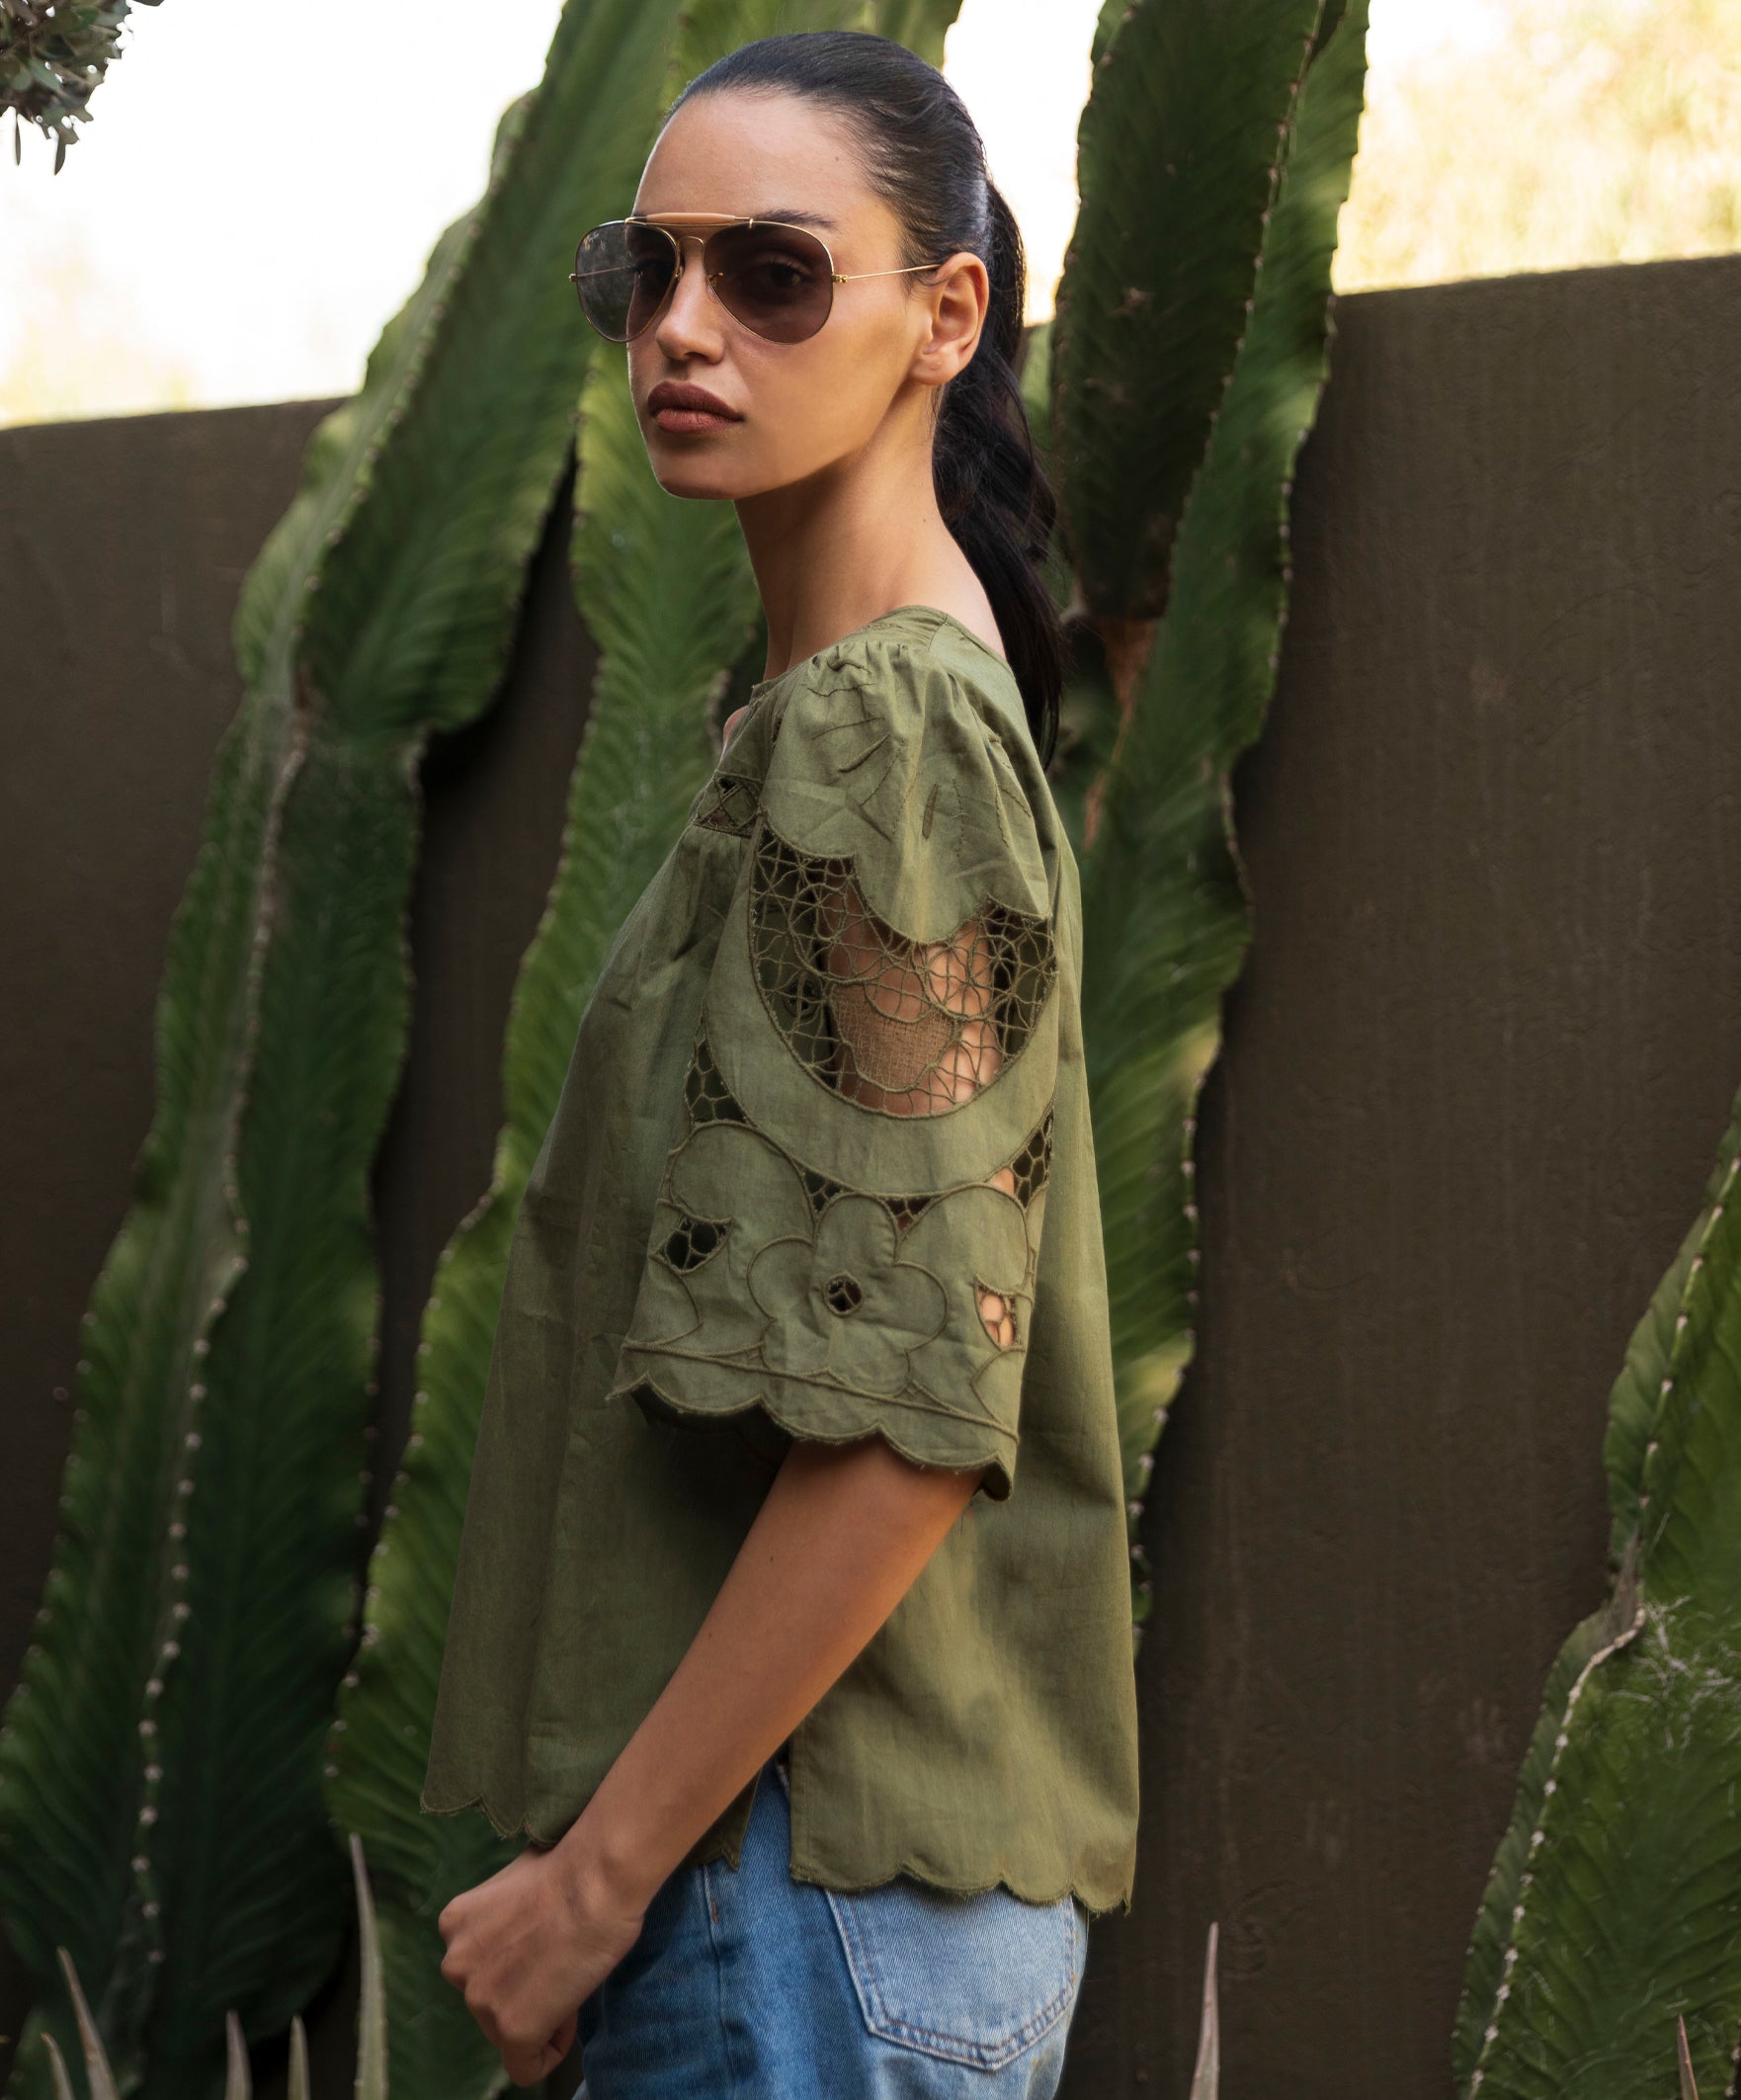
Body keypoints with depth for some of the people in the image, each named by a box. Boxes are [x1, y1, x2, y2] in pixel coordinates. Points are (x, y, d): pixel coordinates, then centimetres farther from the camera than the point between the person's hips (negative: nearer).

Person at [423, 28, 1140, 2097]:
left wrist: (599, 1869, -16)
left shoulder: (876, 727, -15)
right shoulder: (864, 705, 15)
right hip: (851, 1839, 9)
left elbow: (905, 1411, -21)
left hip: (819, 1867, -9)